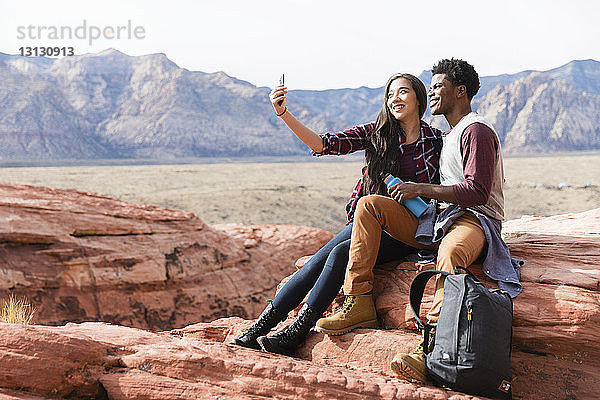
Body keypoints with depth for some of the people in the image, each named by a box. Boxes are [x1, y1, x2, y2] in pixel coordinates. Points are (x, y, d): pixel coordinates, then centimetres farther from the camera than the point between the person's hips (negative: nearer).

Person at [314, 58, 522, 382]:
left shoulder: (477, 131, -4)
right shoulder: (446, 136, 26)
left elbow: (477, 192, -16)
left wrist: (420, 189, -14)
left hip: (475, 221, -8)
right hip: (436, 218, 9)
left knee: (451, 250, -43)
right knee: (369, 204, -8)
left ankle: (431, 345, -51)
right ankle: (359, 302, -16)